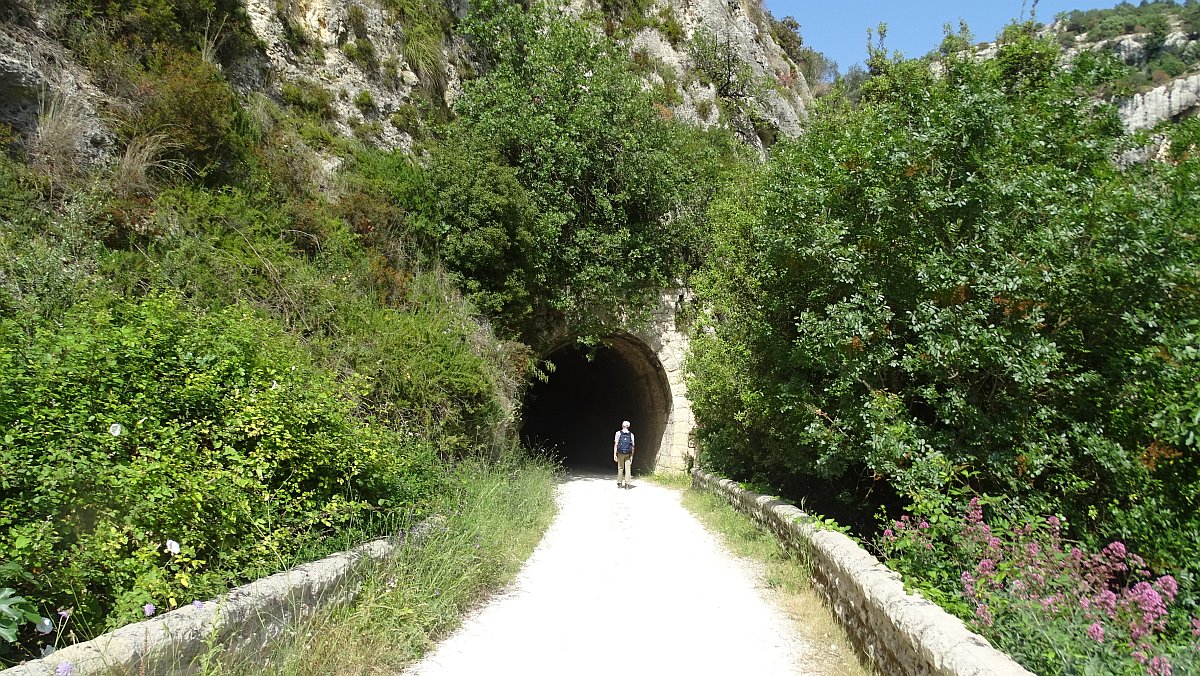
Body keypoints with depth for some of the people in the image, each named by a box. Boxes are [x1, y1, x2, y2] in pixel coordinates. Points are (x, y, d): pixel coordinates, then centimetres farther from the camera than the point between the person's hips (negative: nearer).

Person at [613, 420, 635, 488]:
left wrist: (614, 454, -5)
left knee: (620, 468, 10)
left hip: (620, 453, -1)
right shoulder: (631, 434, 4)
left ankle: (619, 483, 12)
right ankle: (627, 484, -3)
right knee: (628, 469, 2)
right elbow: (633, 446, 3)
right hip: (628, 454, 1)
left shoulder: (618, 433, -3)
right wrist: (632, 455, 11)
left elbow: (616, 444, -6)